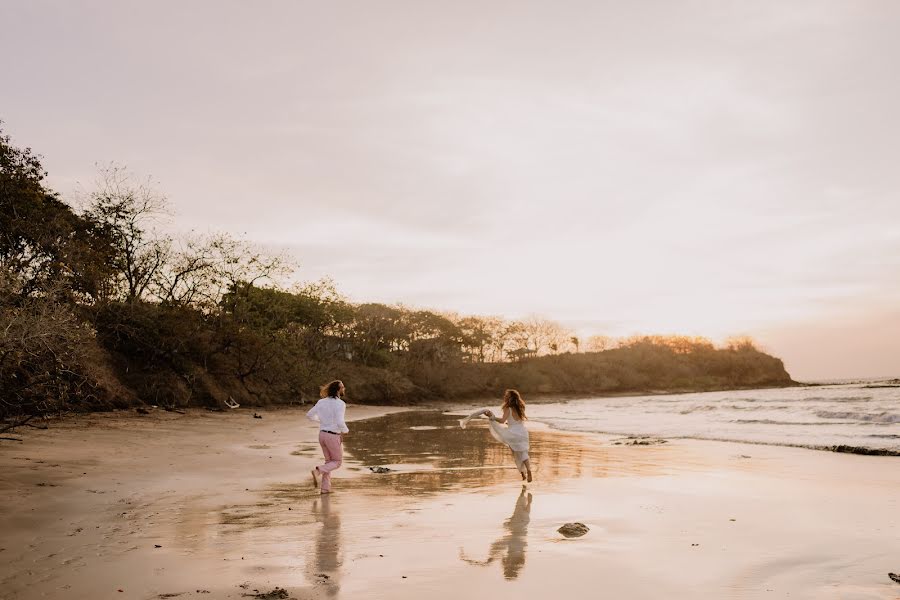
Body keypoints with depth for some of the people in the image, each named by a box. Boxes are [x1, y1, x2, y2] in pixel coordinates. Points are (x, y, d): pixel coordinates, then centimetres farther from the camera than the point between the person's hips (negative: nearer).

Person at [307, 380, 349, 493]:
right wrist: (346, 430, -5)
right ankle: (318, 471, -11)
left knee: (329, 461, 22)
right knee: (338, 462, 12)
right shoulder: (340, 404, -18)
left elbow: (309, 415, 10)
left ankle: (325, 487, 17)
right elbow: (340, 422, -26)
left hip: (322, 434, 6)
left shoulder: (322, 402, 2)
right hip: (334, 437, -6)